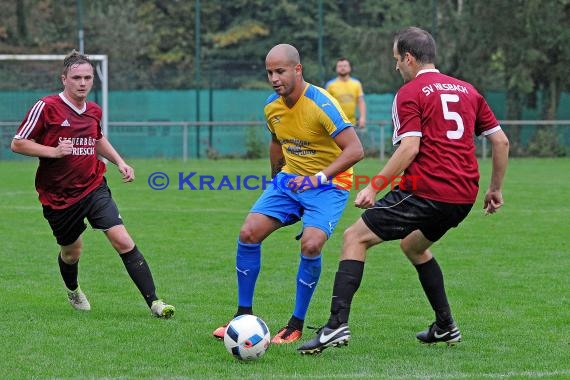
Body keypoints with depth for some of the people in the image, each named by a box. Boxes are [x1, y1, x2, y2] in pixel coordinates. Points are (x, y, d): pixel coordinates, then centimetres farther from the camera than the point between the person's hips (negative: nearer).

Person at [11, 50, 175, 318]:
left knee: (123, 242, -14)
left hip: (94, 188, 3)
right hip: (59, 196, -3)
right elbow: (18, 144, -11)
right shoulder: (46, 107, -13)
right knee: (72, 251, 14)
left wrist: (119, 162, 14)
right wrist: (54, 151, -22)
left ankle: (153, 302, -15)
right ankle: (72, 291, 49)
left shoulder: (94, 111, 5)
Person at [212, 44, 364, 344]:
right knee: (248, 233, -9)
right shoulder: (272, 106, -1)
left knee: (310, 245, -26)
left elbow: (355, 150, -28)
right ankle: (244, 315, 4)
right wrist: (276, 178, 22)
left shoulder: (321, 104, -23)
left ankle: (296, 325, -8)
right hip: (289, 179, 6)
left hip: (328, 185, -6)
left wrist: (319, 178, -36)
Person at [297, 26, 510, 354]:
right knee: (414, 246, 32)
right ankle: (446, 327, 30)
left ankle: (338, 324, -15)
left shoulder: (410, 93, -1)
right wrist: (495, 189, 25)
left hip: (426, 190, -7)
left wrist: (374, 186, -13)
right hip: (464, 197, 7)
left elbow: (410, 147, -15)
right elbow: (501, 141, 16)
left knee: (355, 238, 0)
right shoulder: (467, 90, 17)